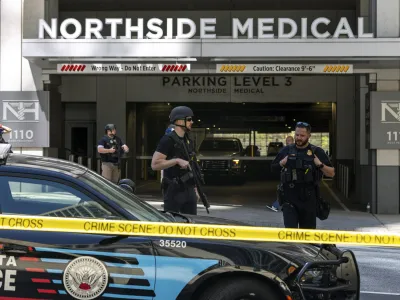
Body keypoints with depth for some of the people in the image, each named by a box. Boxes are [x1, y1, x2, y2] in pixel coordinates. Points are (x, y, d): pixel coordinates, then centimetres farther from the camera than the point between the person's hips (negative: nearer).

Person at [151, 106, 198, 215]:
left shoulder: (188, 140, 15)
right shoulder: (168, 140, -11)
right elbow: (155, 164, -19)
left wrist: (195, 187, 16)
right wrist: (177, 161, -25)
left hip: (189, 189, 8)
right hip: (174, 190, -8)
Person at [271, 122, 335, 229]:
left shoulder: (317, 152, 3)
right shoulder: (286, 151, 7)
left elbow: (331, 173, 4)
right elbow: (273, 167, 19)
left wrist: (320, 165, -12)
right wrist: (281, 164, -1)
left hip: (308, 199, 0)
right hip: (289, 199, 0)